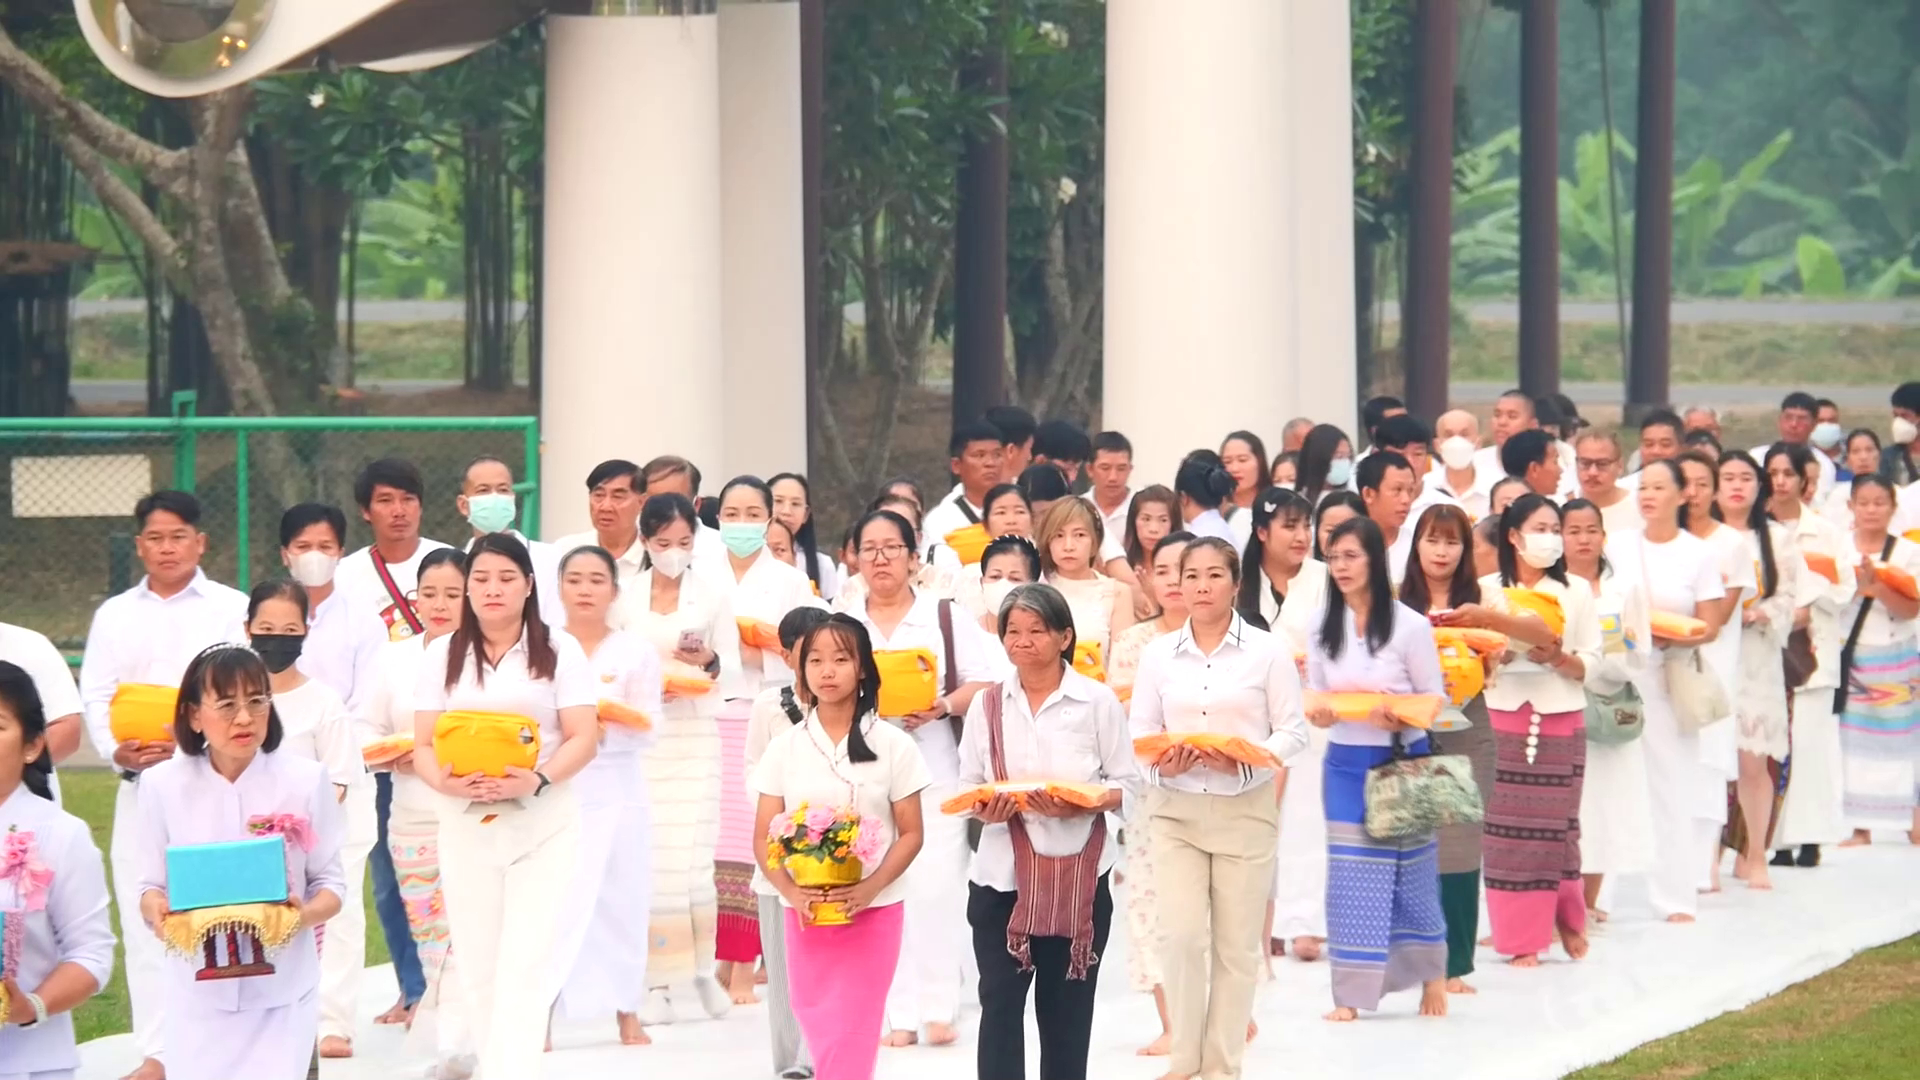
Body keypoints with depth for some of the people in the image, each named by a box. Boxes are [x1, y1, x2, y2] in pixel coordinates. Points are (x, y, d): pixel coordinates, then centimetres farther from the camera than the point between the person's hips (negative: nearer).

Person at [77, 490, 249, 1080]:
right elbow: (96, 698, 8)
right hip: (141, 783, 3)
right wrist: (116, 750, -11)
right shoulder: (115, 615, 13)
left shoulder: (233, 608, 5)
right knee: (145, 914, 1)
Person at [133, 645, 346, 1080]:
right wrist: (157, 910, -20)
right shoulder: (163, 784, -2)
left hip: (283, 990, 0)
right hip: (199, 991, 0)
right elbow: (148, 886, 3)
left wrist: (305, 914, -20)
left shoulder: (306, 779, -4)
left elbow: (330, 883, 2)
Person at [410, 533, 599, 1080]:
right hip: (465, 823, 3)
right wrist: (446, 782, -17)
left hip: (544, 823, -3)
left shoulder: (558, 650, 3)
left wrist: (539, 779, -21)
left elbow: (583, 738, -2)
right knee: (477, 964, 5)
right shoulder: (442, 654, 9)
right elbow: (424, 745, 5)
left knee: (525, 963, -12)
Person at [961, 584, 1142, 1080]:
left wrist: (1077, 806, -20)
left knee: (1067, 1006, 9)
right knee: (1000, 1001, -4)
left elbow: (1127, 786, -2)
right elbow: (966, 785, 9)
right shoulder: (987, 704, 4)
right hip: (1002, 875, 1)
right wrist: (985, 809, -14)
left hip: (1078, 878, -1)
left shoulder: (1098, 702, -3)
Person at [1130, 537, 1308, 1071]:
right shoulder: (1158, 653, 4)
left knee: (1237, 941, 5)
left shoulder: (1267, 651, -2)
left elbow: (1293, 731, -3)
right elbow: (1139, 732, 5)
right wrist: (1162, 765, -16)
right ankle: (1184, 1058, 5)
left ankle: (1223, 1061, 15)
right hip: (1176, 809, 1)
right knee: (1182, 936, -8)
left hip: (1246, 808, -1)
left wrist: (1247, 761, -19)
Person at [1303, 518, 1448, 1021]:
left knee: (1410, 868, 6)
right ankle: (1351, 993, 6)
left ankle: (1432, 977, 25)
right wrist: (1317, 712, -14)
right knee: (1350, 875, 2)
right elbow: (1314, 690, 8)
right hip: (1345, 762, 3)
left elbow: (1435, 697, -5)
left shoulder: (1409, 625, -9)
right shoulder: (1323, 625, 2)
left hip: (1403, 759, -3)